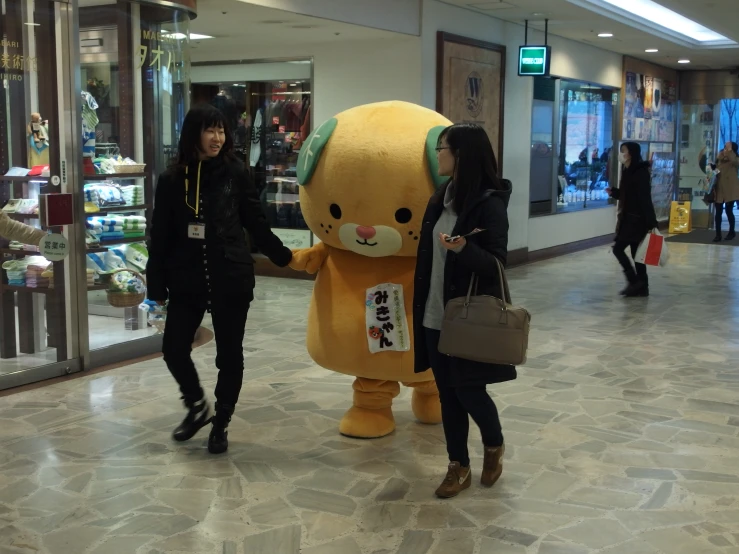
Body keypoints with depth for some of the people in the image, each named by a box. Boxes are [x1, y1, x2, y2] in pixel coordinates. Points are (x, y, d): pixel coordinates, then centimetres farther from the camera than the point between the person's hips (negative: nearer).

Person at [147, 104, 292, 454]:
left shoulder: (235, 174, -1)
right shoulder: (172, 180, 1)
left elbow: (256, 224, 6)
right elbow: (161, 237, 2)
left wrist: (284, 257, 5)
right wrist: (157, 285, 0)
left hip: (231, 279, -1)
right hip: (187, 280, 1)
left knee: (229, 353, 6)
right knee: (174, 347, -1)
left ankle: (221, 423, 24)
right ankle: (197, 406, 27)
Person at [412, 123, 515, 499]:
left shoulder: (489, 203, -13)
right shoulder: (439, 200, 10)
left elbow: (497, 263, -14)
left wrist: (464, 250, -33)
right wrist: (419, 307, 16)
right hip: (435, 317, 7)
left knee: (469, 391, 1)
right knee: (447, 393, 10)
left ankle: (495, 447, 29)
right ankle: (458, 467, 22)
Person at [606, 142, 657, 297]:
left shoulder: (641, 173, -15)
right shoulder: (628, 172, 13)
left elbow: (645, 198, -20)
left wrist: (651, 222, -22)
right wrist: (613, 192, 4)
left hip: (637, 219, -9)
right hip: (629, 218, 9)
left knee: (618, 249, -9)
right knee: (636, 252, 10)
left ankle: (634, 281, -1)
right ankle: (641, 287, 14)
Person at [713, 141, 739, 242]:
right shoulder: (719, 160, 14)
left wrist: (729, 150, -18)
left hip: (730, 189, -4)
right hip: (719, 188, 4)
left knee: (729, 211, 0)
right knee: (718, 212, -1)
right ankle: (718, 234, 1)